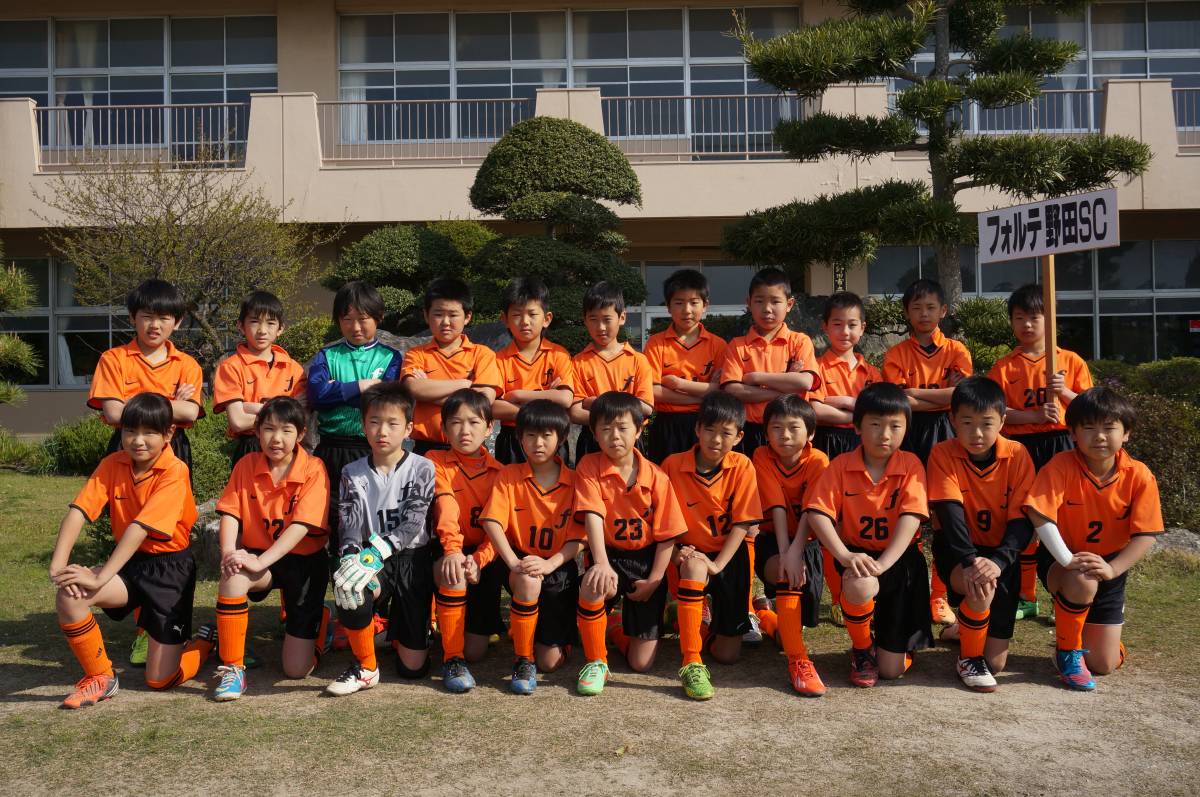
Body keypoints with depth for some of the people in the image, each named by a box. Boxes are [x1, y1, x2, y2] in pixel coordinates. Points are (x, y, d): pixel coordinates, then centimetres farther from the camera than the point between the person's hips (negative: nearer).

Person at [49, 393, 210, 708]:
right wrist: (58, 565, -29)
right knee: (68, 595, -25)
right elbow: (78, 512, -14)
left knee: (160, 679, -5)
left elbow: (141, 527, -28)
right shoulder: (113, 464, -4)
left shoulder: (174, 473, -19)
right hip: (131, 562, 5)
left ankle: (207, 640, 29)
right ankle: (100, 678, -3)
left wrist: (100, 578, -35)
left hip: (169, 566, -5)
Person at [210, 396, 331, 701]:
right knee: (232, 577, -36)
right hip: (259, 556, 3)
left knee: (297, 669, -5)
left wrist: (260, 562, -32)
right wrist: (229, 552, -26)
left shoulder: (313, 469, -14)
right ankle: (232, 669, -18)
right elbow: (230, 513, -6)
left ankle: (320, 618, 31)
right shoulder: (247, 465, -2)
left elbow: (302, 526, -22)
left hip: (304, 559, -3)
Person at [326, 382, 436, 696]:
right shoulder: (353, 473, 2)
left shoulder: (421, 468, -6)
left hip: (412, 559, -1)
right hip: (371, 561, 1)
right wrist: (352, 557, -32)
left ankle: (396, 626, 35)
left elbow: (413, 522, -16)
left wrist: (375, 554, -32)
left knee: (413, 667, -2)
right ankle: (365, 667, -8)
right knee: (350, 592, -36)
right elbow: (349, 523, -10)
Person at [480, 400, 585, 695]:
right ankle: (522, 660, -16)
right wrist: (513, 562, -26)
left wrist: (550, 563, -24)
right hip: (520, 563, 0)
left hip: (559, 567, 0)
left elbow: (578, 538, -6)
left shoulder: (574, 482, -2)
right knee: (529, 580, -39)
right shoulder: (509, 476, -1)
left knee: (551, 661, -5)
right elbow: (492, 522, -11)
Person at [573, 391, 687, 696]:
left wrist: (654, 580, -12)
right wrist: (602, 564, -34)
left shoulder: (656, 477, -8)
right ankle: (596, 662, -12)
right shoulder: (589, 467, -9)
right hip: (609, 555, 0)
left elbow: (667, 534, -5)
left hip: (646, 560, 1)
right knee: (593, 587, -39)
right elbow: (593, 517, -21)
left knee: (642, 662, -5)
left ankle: (619, 629, 33)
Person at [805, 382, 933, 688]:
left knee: (893, 669, -4)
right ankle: (862, 649, -6)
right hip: (857, 556, 0)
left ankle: (886, 637, 36)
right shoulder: (841, 465, -5)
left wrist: (883, 563, -32)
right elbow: (817, 512, -14)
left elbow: (910, 518, -18)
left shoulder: (911, 465, -7)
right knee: (859, 586, -39)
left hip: (899, 559, 0)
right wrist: (845, 555, -29)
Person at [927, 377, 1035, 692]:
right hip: (957, 550, -1)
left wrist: (997, 561, -32)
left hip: (1000, 552, 2)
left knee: (996, 662, -3)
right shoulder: (943, 454, -12)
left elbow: (1022, 520, -15)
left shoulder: (1017, 455, -10)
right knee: (980, 589, -37)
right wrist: (970, 561, -37)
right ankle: (969, 656, -7)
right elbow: (950, 513, -22)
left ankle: (966, 627, 34)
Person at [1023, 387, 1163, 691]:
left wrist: (1112, 568, -28)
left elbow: (1145, 534, -15)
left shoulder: (1139, 476, -13)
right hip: (1060, 560, -2)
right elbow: (1040, 515, -29)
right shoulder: (1061, 466, -20)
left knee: (1104, 664, 1)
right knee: (1082, 583, -40)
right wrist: (1068, 561, -35)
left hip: (1109, 566, 3)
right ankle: (1068, 650, -11)